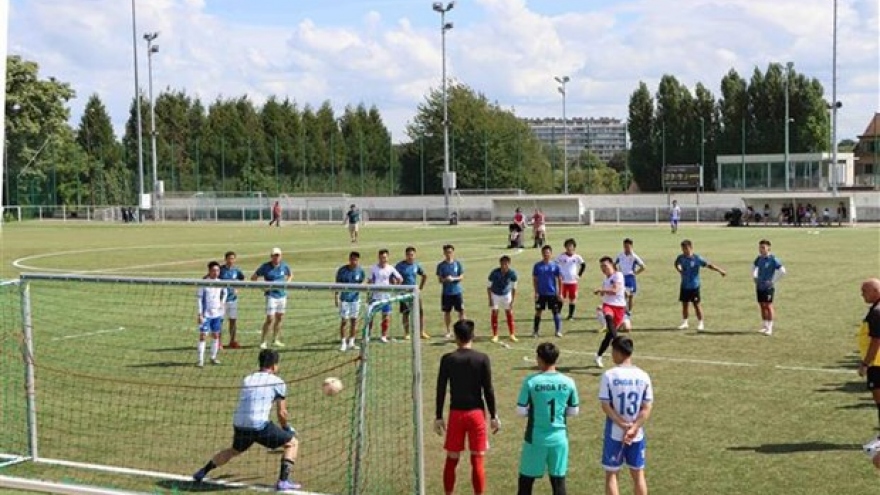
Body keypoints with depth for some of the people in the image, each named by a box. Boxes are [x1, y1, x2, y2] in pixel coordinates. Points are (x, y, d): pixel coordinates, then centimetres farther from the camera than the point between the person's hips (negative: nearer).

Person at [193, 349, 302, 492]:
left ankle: (202, 473, 38)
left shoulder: (246, 380, 22)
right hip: (260, 425, -6)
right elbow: (281, 412, 8)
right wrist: (286, 428, 27)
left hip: (239, 425, 6)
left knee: (234, 450, 35)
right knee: (292, 443, 11)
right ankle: (283, 481, -2)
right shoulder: (277, 382, 6)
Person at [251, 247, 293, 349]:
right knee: (270, 319, -11)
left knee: (279, 318, 10)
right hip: (271, 295, -5)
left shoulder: (284, 266, 4)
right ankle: (263, 341, -2)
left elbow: (290, 275, 24)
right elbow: (253, 278, 1)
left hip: (282, 294, 5)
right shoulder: (265, 267, -6)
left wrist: (287, 283, 4)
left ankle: (275, 340, 23)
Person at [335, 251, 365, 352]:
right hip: (344, 299, -3)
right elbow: (337, 285, -3)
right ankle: (343, 343, 6)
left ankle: (351, 342, 19)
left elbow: (362, 283, 9)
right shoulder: (342, 270, -10)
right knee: (344, 321, -4)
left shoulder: (360, 271, -3)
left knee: (354, 321, 7)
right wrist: (336, 298, -7)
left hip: (355, 299, 3)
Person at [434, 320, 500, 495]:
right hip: (476, 413, -1)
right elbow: (488, 390, -5)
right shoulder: (482, 359, -5)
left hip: (456, 413, 1)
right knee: (477, 461, 4)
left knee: (451, 460, 12)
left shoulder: (447, 359, -4)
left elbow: (441, 390, -2)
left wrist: (438, 417, 6)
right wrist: (493, 416, 3)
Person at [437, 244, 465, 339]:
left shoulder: (458, 263, 1)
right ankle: (448, 331, 18)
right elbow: (439, 279, -1)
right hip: (446, 292, 0)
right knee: (447, 312, 7)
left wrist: (453, 278, -19)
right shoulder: (441, 265, 0)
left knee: (461, 310, -2)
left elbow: (461, 277, -1)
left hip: (457, 291, 0)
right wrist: (445, 280, -23)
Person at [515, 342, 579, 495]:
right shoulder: (568, 382, -3)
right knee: (558, 481, 10)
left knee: (526, 481, 9)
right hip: (559, 438, 2)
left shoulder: (531, 381, -12)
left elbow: (521, 411, -8)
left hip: (535, 439, -2)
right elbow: (574, 411, 7)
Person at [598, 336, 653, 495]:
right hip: (637, 434, 3)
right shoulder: (643, 376, -2)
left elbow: (606, 406, -15)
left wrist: (624, 426, -13)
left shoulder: (609, 375, -11)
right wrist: (633, 428, -12)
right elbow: (647, 407, -7)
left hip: (614, 433, -3)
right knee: (638, 474, 15)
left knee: (611, 474, 9)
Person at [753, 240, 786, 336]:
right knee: (762, 306, 11)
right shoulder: (759, 258, 6)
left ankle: (769, 328, 2)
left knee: (768, 306, -3)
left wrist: (773, 281, -15)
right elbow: (754, 267, 27)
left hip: (768, 287, -6)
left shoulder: (773, 259, -13)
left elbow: (782, 271, -18)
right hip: (759, 287, 6)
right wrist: (755, 277, 16)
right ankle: (764, 326, 20)